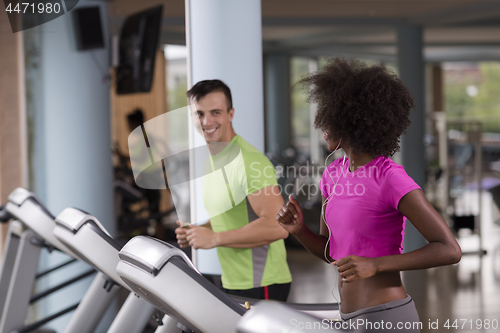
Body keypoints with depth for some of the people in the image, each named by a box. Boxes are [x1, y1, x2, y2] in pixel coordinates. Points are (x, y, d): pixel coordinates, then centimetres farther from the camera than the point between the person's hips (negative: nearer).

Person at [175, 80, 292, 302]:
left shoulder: (251, 161, -17)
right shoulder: (211, 163, 13)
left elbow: (277, 226, -26)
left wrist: (215, 238, -23)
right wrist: (196, 232, 5)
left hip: (262, 286, -9)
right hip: (231, 284, 9)